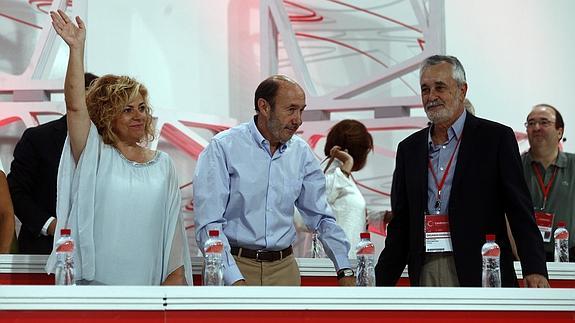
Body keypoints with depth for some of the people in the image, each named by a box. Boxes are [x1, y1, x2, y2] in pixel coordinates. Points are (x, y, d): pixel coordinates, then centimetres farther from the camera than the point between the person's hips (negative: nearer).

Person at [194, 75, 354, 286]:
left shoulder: (301, 152, 8)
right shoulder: (223, 148, -8)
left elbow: (321, 217, 16)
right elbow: (209, 224, -13)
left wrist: (345, 271, 5)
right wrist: (235, 281, -23)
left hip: (284, 268, 4)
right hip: (234, 266, -4)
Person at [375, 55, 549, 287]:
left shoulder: (497, 138, 2)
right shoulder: (409, 148, 16)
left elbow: (520, 212, -3)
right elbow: (400, 225, 18)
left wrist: (535, 270, -15)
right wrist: (380, 285, 11)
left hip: (480, 275, -4)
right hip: (425, 274, 4)